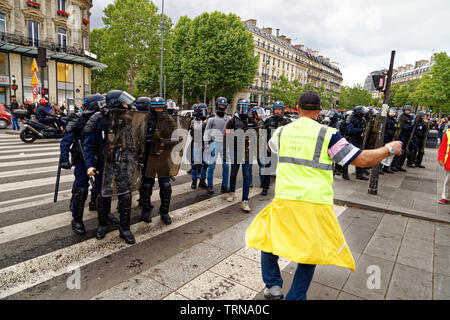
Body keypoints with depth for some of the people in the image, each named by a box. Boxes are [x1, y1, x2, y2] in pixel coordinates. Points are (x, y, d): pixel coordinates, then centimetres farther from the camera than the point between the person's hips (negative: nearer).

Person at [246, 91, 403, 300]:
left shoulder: (282, 131, 6)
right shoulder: (328, 134, -5)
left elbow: (271, 147, 30)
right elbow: (362, 160, -4)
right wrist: (389, 149, 14)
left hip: (285, 200, 2)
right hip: (316, 204, -2)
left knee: (267, 236, 22)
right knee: (310, 250, 15)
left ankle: (272, 285, 19)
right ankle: (296, 296, 21)